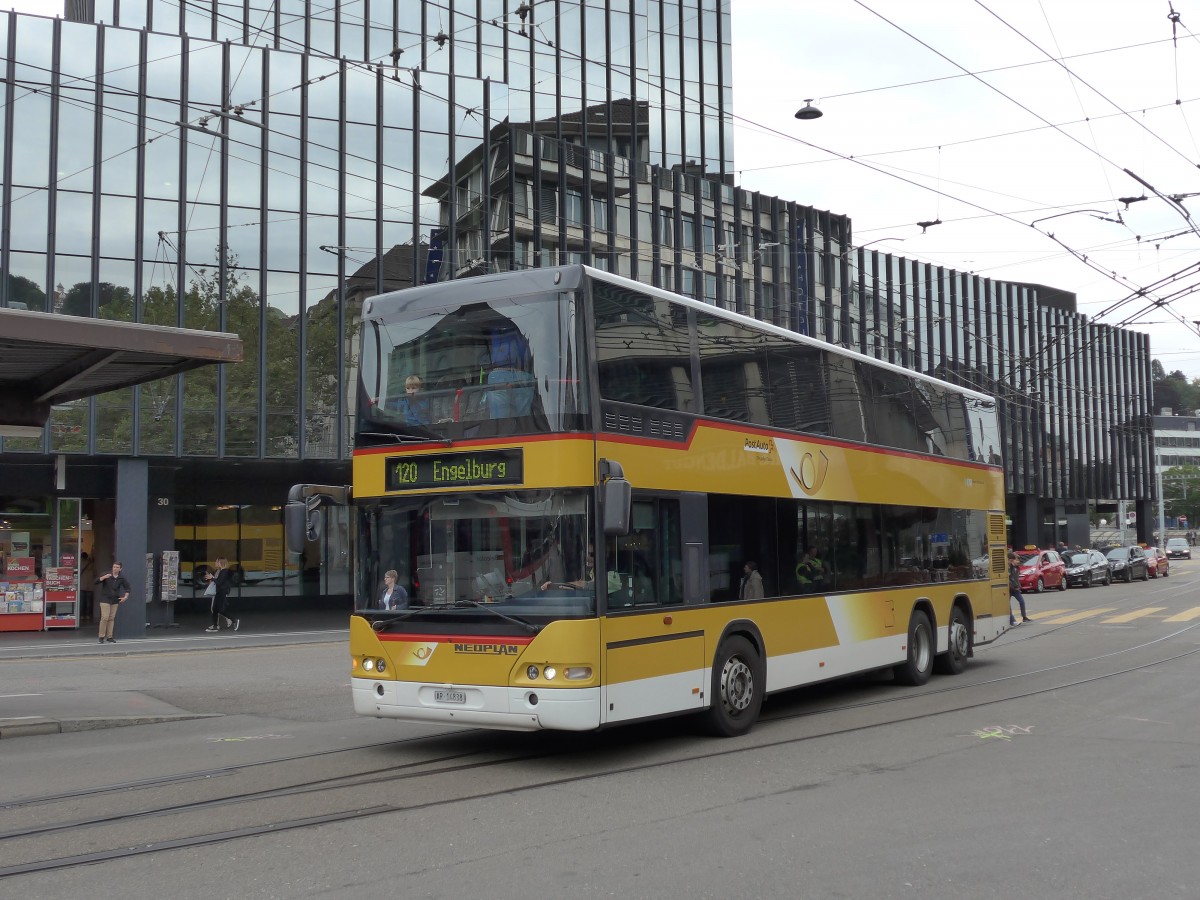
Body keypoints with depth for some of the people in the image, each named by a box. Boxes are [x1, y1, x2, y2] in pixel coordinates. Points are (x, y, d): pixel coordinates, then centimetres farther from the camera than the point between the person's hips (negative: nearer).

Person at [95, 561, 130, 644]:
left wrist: (125, 597, -6)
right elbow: (96, 581, -12)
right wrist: (104, 577, -28)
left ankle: (109, 637, 12)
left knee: (111, 618, 6)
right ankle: (101, 636, -2)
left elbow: (127, 588, 8)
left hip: (115, 600, 3)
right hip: (105, 599, -3)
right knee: (105, 617, -11)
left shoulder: (122, 578, 0)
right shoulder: (106, 574, -6)